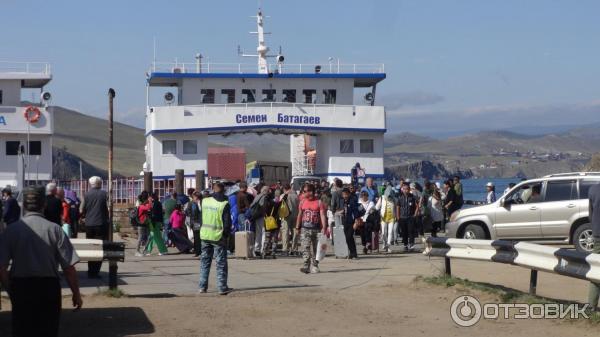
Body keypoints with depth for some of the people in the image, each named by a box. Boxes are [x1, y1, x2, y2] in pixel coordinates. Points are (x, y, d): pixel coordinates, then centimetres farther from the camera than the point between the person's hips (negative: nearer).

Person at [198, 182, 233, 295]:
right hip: (218, 236, -4)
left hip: (205, 235, 4)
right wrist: (226, 234, 0)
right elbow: (227, 222, -11)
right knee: (221, 262, 2)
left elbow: (200, 217, 10)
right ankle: (222, 288, 1)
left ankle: (202, 287, 15)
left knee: (204, 261, 13)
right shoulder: (224, 204, -12)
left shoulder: (204, 201, 2)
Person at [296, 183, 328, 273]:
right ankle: (306, 266, -20)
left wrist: (324, 228, -19)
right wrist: (297, 227, 11)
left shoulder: (319, 202, -3)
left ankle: (314, 266, 17)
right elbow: (299, 215, 15)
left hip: (316, 229, -1)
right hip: (305, 229, 2)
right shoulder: (302, 202, 8)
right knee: (305, 248, -12)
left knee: (315, 249, 7)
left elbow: (322, 215, -8)